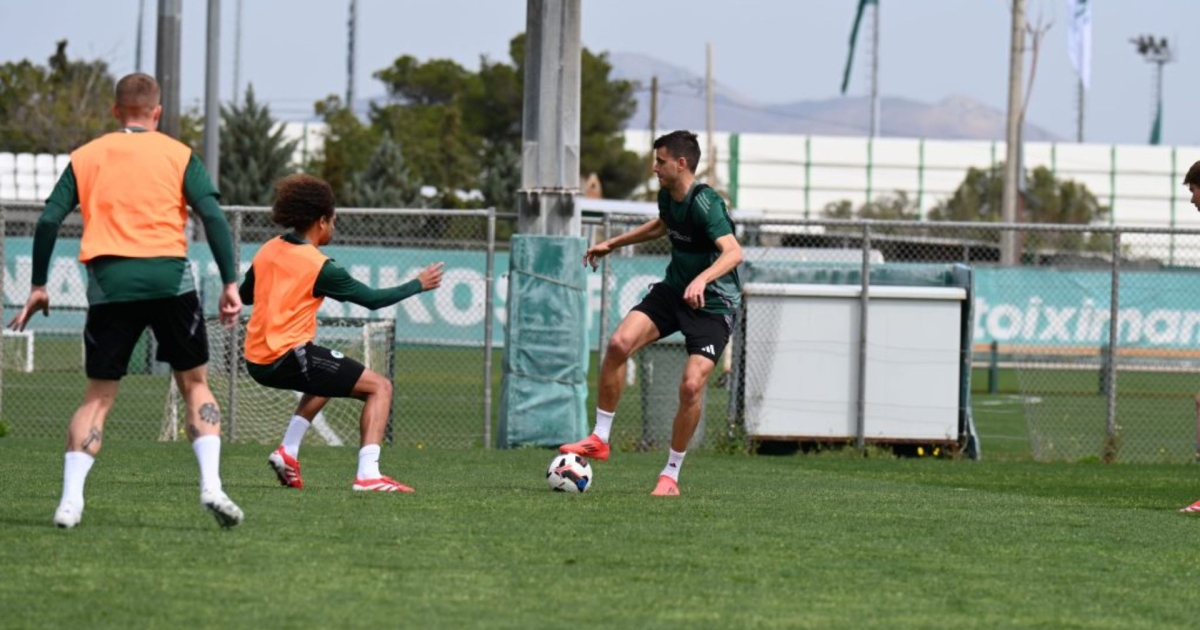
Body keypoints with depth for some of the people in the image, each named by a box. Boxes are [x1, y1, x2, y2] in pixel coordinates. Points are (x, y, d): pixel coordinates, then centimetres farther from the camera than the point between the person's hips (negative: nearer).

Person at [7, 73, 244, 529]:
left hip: (109, 285, 1)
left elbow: (49, 221, 9)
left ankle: (71, 500, -6)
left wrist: (38, 286, 15)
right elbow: (213, 216, -2)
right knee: (195, 384, 12)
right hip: (169, 279, -1)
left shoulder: (86, 157, 14)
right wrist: (230, 283, -2)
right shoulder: (177, 154, 8)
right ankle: (211, 486, -4)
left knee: (98, 395, 8)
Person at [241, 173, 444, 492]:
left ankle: (288, 451, 23)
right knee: (380, 387, -5)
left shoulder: (268, 251, 8)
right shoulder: (318, 266, -12)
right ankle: (368, 474, -19)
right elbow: (373, 299, -5)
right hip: (288, 356, -8)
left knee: (328, 379, 37)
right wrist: (418, 285, 7)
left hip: (256, 360, 8)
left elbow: (245, 294, 22)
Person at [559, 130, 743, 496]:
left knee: (692, 385, -18)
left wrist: (703, 279, -54)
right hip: (673, 291, 7)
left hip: (712, 304, -7)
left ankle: (671, 475, -1)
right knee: (619, 343, -15)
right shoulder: (667, 196, 2)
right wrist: (613, 244, 30)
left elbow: (733, 252, -37)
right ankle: (599, 440, -4)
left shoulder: (705, 204, -24)